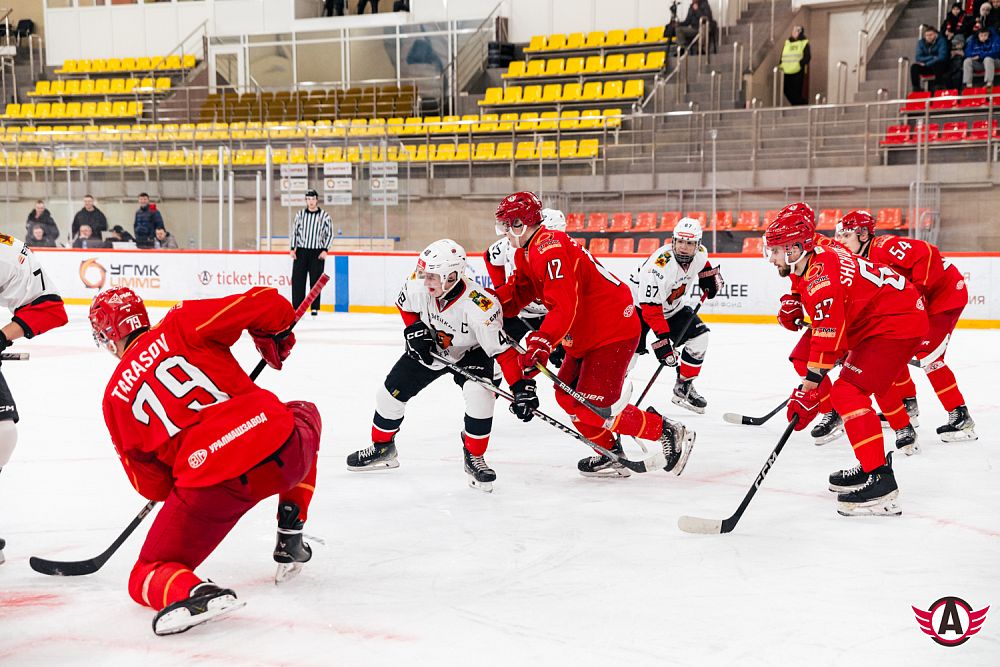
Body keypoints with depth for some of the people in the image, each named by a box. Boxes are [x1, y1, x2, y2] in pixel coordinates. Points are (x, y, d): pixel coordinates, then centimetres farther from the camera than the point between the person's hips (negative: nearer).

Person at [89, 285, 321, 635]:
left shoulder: (115, 396, 15)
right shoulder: (181, 324, 11)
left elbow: (153, 486, 18)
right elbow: (265, 304, 3)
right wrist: (275, 339, 25)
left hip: (208, 484, -1)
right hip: (281, 450, 1)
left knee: (147, 577, 19)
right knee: (304, 413, 39)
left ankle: (191, 592, -19)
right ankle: (290, 542, 31)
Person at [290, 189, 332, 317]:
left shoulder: (324, 216, 0)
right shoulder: (300, 214, 6)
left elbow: (329, 234, 2)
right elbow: (294, 231, 10)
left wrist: (325, 250, -8)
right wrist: (293, 248, 1)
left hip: (317, 253, -2)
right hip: (301, 251, 2)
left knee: (315, 281, 0)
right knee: (297, 280, -2)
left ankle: (315, 308, 7)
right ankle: (297, 307, 4)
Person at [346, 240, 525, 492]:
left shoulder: (479, 307, -39)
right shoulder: (418, 285, -26)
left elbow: (502, 349, -33)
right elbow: (405, 306, 0)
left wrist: (520, 385, -36)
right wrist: (415, 330, -13)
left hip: (470, 352, -4)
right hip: (429, 347, 4)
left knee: (480, 395, -29)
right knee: (392, 391, 4)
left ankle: (474, 457, -8)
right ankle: (382, 447, 29)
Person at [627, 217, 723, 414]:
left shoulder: (699, 254, -13)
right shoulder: (659, 266, -35)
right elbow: (651, 309, -34)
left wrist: (710, 275, 4)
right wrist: (662, 340, -37)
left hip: (671, 306, 7)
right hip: (639, 303, -7)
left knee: (699, 336, -2)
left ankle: (683, 389, 11)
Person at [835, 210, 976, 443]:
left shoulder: (886, 247, -24)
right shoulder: (864, 260, 6)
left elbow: (927, 254, -33)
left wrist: (918, 290, -28)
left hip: (946, 292, -10)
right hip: (917, 302, 10)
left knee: (928, 355, -16)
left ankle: (961, 417, -10)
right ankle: (907, 406, 23)